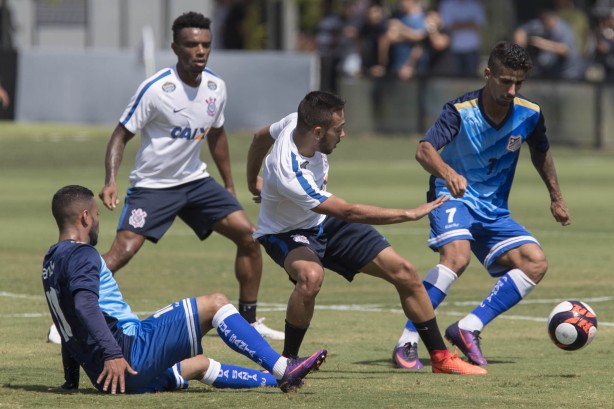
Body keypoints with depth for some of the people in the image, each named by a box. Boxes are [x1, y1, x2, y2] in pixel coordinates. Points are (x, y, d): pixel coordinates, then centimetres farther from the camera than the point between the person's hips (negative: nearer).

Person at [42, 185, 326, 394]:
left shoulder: (52, 260, 20)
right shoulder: (82, 255, -9)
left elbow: (72, 320, 26)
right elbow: (84, 304, -26)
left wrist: (71, 378, 30)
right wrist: (112, 354, -33)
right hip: (130, 352, -10)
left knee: (199, 365, 29)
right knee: (215, 304, -3)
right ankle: (282, 370, -4)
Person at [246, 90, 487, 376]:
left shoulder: (298, 122, -17)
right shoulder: (290, 175, -39)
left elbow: (261, 137, 7)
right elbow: (349, 213, -33)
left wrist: (253, 184, 23)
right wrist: (411, 214, -28)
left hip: (324, 222, 7)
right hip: (286, 233, -7)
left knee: (403, 271, -4)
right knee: (311, 276, -42)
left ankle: (441, 358, 11)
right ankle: (287, 363, -20)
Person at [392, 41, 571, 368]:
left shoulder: (529, 114, -5)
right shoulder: (461, 111, -20)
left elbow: (541, 153, 17)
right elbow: (424, 150, -36)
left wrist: (556, 198, 24)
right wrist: (448, 173, -57)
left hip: (493, 211, 6)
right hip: (453, 197, -6)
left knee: (535, 264, -14)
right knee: (457, 256, -33)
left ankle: (468, 328, -14)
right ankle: (407, 342, -30)